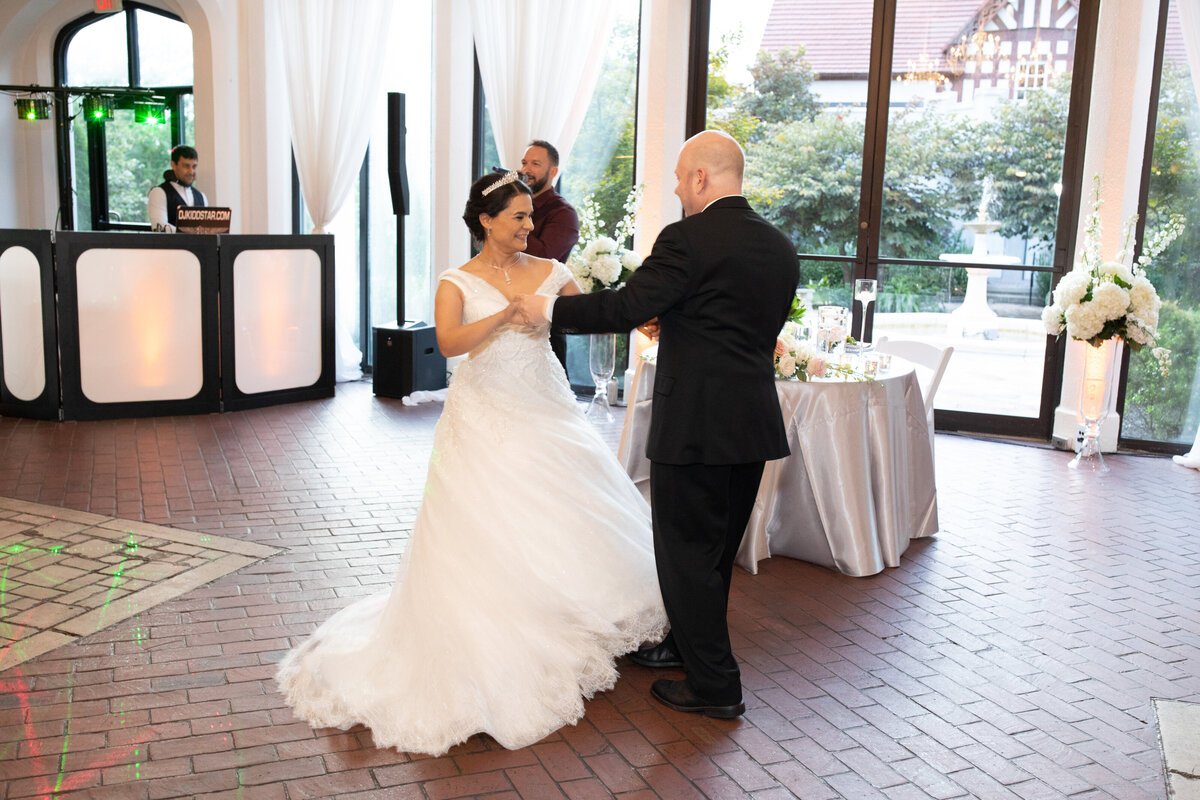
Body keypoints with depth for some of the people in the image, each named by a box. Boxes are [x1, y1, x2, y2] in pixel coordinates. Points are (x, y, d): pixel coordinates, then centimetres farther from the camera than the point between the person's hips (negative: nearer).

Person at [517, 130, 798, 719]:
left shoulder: (688, 239, -14)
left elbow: (625, 307, -16)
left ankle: (715, 686, 13)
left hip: (694, 424, -8)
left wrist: (549, 309, -3)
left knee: (688, 553, 5)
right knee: (716, 549, 21)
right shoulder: (780, 247, 10)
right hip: (754, 425, 8)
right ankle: (685, 646, 39)